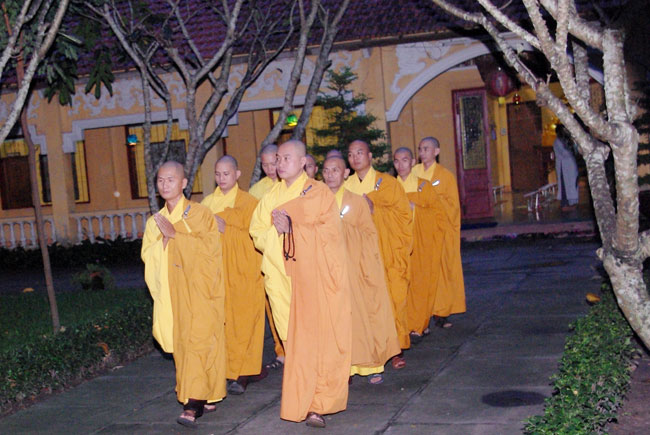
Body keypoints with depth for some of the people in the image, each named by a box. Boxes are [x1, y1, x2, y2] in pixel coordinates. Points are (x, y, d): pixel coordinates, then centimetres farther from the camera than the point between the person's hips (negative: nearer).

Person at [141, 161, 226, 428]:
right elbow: (148, 256, 9)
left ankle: (193, 404, -11)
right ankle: (206, 397, 16)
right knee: (183, 343, 6)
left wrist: (175, 235, -17)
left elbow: (208, 247, -14)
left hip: (200, 289, -5)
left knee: (198, 342, -9)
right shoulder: (155, 221, 11)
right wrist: (163, 239, -9)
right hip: (174, 293, 5)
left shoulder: (199, 214, -4)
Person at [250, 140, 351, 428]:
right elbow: (258, 234, 9)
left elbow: (330, 232, -8)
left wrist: (293, 228, -15)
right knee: (297, 340, 0)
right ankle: (308, 404, 7)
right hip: (287, 278, 3)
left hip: (319, 276, -3)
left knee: (320, 338, -5)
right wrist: (276, 230, -11)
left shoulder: (320, 193, 2)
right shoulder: (272, 197, 14)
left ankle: (316, 404, 0)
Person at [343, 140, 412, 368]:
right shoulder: (346, 186, 13)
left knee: (393, 299, -4)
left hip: (387, 250, -2)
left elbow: (404, 212, 1)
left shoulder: (387, 182, 6)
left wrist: (375, 209, -10)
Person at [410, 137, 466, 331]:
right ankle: (419, 319, 0)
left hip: (439, 231, -1)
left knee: (441, 270, 1)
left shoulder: (445, 175, 1)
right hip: (419, 231, 2)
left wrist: (428, 194, -13)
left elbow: (452, 206, -3)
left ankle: (441, 313, 10)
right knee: (419, 272, -3)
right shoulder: (413, 173, 9)